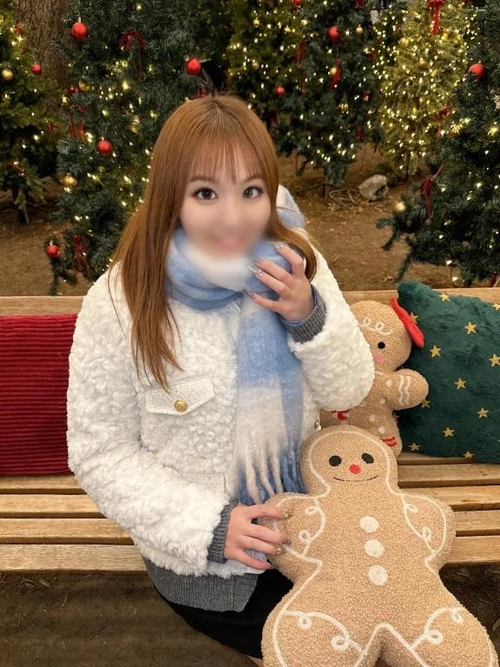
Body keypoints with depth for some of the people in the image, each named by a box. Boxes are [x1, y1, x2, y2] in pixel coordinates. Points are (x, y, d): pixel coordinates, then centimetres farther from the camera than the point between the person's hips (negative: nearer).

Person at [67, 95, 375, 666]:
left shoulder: (295, 265, -13)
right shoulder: (120, 304, -23)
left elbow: (349, 392, -9)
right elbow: (100, 455, -16)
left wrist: (310, 316, -27)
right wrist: (208, 524, -23)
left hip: (300, 521, 4)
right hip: (198, 555, -3)